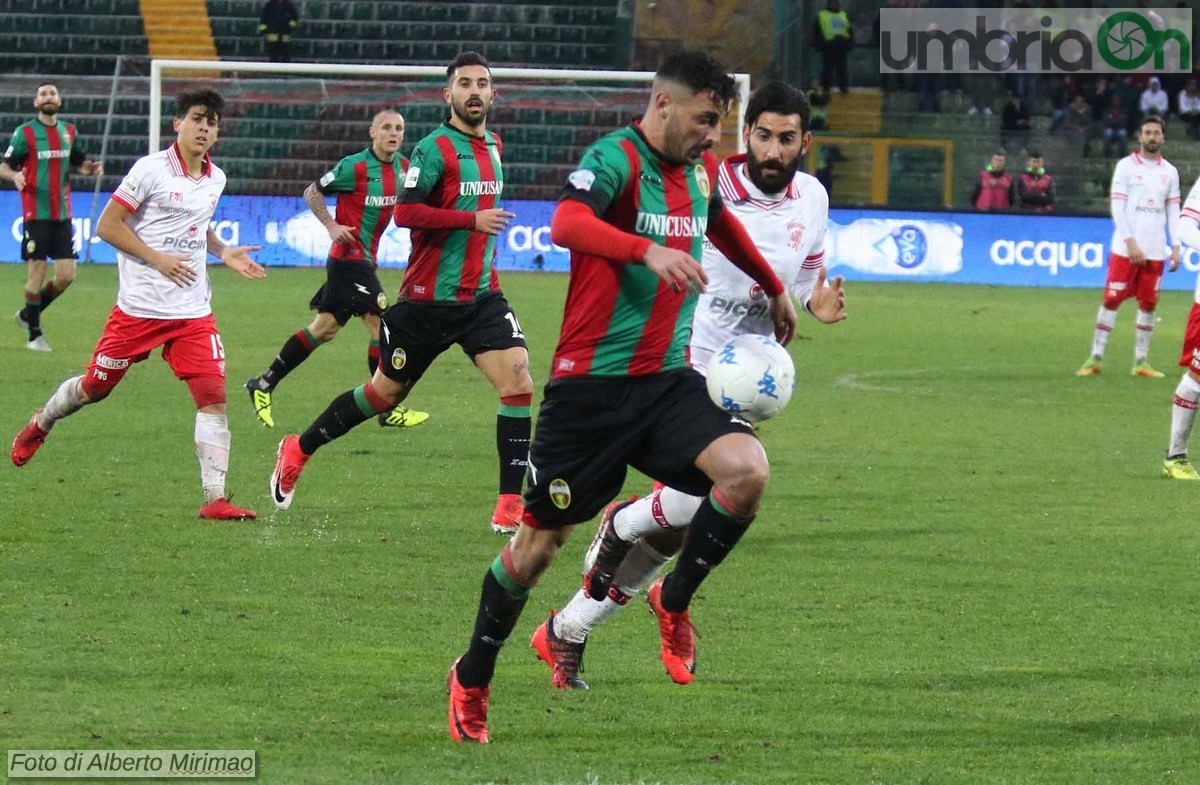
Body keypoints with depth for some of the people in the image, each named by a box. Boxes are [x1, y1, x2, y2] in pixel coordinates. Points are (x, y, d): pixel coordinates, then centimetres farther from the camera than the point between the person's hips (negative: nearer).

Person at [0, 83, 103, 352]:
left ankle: (28, 315, 23)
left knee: (66, 275, 1)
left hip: (62, 215, 5)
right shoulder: (25, 133, -4)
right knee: (37, 273, -4)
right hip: (36, 215, -5)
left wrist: (91, 168, 0)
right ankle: (34, 333, 9)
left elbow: (79, 162, 22)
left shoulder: (69, 131, 9)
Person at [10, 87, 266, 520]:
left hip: (193, 312, 4)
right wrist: (158, 260, -17)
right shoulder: (151, 170, -11)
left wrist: (224, 253, 9)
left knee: (213, 396, -10)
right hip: (139, 307, -4)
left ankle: (215, 498, -11)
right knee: (95, 387, 10)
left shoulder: (215, 179, 9)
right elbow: (108, 226, -9)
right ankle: (39, 425, 41)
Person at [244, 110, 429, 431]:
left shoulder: (404, 167, 7)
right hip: (350, 256, -8)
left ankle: (264, 384, 19)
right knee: (381, 325, -11)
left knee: (324, 329, 11)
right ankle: (388, 410, -6)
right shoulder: (354, 167, -14)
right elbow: (312, 192, -5)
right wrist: (332, 226, -14)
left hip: (364, 258, 8)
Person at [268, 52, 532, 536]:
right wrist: (472, 220, -26)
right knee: (385, 392, 8)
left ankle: (510, 505, -9)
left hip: (481, 295, 6)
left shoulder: (493, 148, 11)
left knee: (517, 381, -13)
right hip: (428, 297, -6)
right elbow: (406, 212, -22)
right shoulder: (435, 148, -13)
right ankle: (297, 451, 30)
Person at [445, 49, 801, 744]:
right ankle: (472, 679, 25)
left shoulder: (702, 172, 10)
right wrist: (648, 250, -48)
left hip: (667, 382, 6)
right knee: (540, 542, 3)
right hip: (591, 384, -6)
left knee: (747, 471, -22)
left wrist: (775, 289, 43)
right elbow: (567, 223, -34)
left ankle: (676, 600, 3)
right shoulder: (616, 159, -13)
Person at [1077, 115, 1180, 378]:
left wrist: (1176, 246, 2)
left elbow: (1173, 211, 12)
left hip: (1155, 251, 4)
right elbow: (1117, 206, -6)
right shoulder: (1126, 166, -1)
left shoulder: (1170, 172, 11)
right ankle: (1095, 359, 0)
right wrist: (1130, 242, -14)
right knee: (1111, 300, -4)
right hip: (1126, 248, -4)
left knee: (1148, 304, 5)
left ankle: (1141, 362, 11)